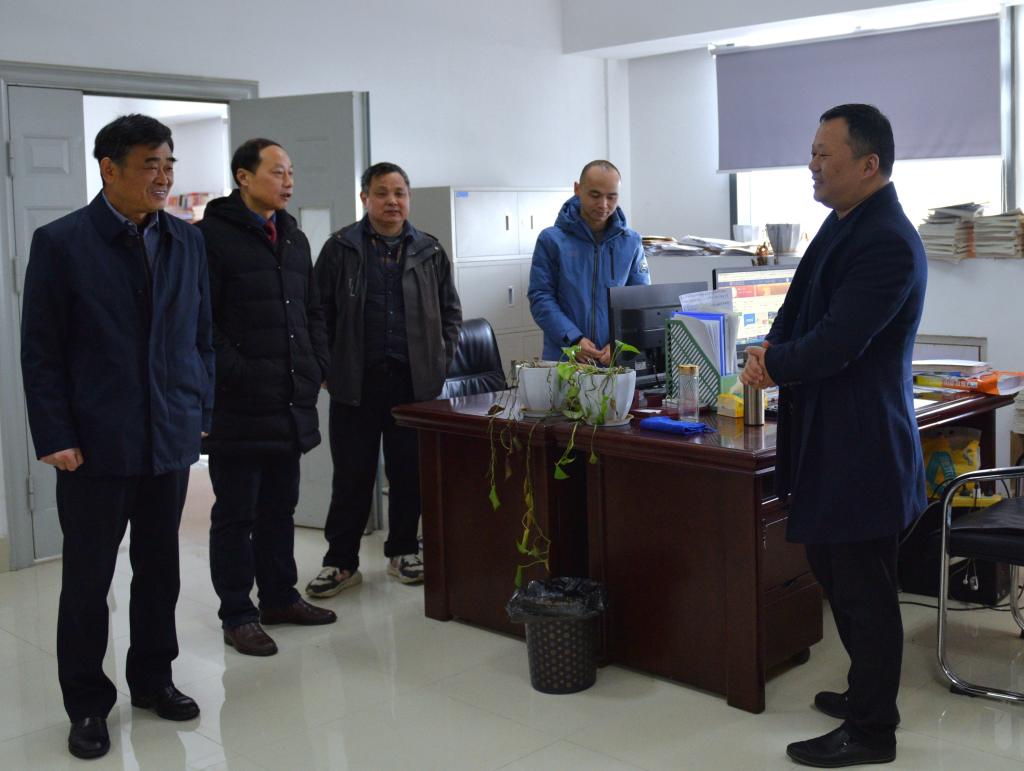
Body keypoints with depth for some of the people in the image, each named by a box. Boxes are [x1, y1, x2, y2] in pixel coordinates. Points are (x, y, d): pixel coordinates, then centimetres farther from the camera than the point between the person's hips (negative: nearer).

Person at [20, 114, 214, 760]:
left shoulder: (188, 241, 6)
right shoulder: (61, 243, -5)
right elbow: (40, 351, -5)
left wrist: (201, 412, 6)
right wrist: (54, 438, -10)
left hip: (172, 440, 4)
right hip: (95, 445, -4)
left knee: (159, 570, 14)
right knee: (88, 579, 7)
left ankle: (153, 679, 31)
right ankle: (87, 704, 21)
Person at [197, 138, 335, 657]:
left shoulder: (293, 239, 15)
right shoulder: (213, 237, -9)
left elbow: (313, 312, 21)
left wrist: (316, 369, 8)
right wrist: (239, 376, -18)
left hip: (292, 403, 7)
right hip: (238, 407, -7)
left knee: (280, 507, 17)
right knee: (236, 514, 3)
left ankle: (280, 596, 30)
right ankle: (237, 616, 13)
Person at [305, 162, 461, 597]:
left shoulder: (429, 251, 9)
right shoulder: (340, 249, 3)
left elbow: (450, 312, 13)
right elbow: (321, 313, 3)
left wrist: (441, 362, 4)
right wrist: (329, 367, -3)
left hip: (414, 381, 2)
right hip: (356, 382, -2)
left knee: (410, 472, 9)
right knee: (352, 476, 3)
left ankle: (403, 551, 24)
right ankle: (341, 562, 13)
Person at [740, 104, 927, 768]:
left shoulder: (887, 242, -21)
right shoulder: (845, 222, 11)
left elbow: (836, 344, -24)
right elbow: (805, 308, 20)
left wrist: (773, 365, -7)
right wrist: (775, 350, 2)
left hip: (860, 445, -10)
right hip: (833, 436, 10)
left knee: (862, 588, 2)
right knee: (834, 568, 20)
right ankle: (869, 692, 38)